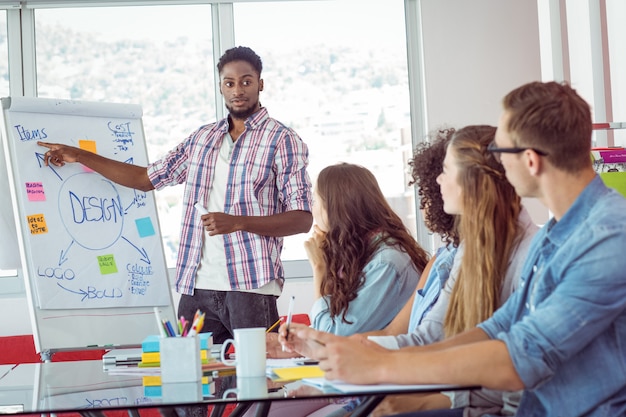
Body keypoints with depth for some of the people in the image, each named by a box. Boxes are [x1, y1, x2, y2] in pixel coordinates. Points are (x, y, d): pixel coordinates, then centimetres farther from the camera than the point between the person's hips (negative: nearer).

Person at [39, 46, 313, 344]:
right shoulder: (202, 139, 17)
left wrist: (238, 223, -18)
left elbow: (303, 219, -6)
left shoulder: (284, 141, 0)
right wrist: (80, 156, 19)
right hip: (196, 286, 5)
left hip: (250, 286, -5)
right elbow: (146, 178, 23)